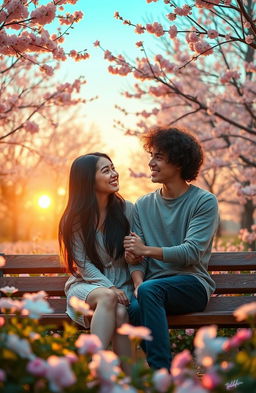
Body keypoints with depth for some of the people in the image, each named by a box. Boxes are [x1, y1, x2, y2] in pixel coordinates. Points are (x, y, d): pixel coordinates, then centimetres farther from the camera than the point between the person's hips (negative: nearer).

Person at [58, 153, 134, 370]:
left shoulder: (126, 209, 5)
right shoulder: (75, 219, -1)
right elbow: (84, 264, -4)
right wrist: (109, 287, -19)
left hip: (122, 284, 1)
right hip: (86, 284, -1)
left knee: (120, 312, -33)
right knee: (107, 298, -36)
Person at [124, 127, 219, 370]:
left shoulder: (204, 202, 1)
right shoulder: (143, 205, 16)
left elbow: (191, 252, -10)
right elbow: (136, 256, 9)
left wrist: (147, 250, -16)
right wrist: (138, 282, -12)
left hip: (193, 284, -3)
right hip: (154, 287, 3)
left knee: (150, 290, -35)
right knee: (135, 308, -33)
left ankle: (160, 371, -31)